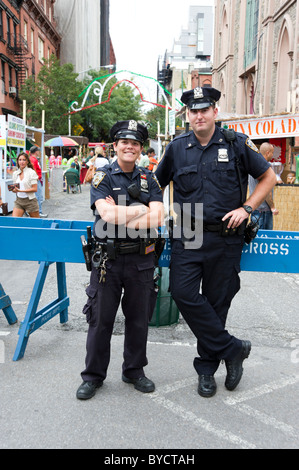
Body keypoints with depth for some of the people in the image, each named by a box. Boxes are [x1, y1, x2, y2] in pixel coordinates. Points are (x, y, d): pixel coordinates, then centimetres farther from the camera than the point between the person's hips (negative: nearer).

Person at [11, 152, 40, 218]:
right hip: (18, 201, 5)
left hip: (30, 201, -5)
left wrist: (20, 190, -19)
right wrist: (13, 189, -6)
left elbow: (35, 189, -13)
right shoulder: (15, 173, 10)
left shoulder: (32, 172, -8)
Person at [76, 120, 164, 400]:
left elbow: (156, 219, -7)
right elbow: (107, 214, -17)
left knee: (138, 319, 13)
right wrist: (143, 209, -12)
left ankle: (134, 371, 32)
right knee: (100, 319, 7)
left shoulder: (149, 180, 7)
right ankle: (93, 376, 24)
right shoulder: (102, 177, 0)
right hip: (108, 259, -2)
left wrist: (120, 215, -14)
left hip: (141, 260, 3)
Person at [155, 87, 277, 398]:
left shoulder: (236, 144, 1)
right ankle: (232, 349, 5)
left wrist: (246, 208, -4)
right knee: (183, 292, -13)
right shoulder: (177, 147, 7)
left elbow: (268, 177, 8)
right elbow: (157, 183, 18)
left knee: (216, 302, 5)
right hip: (187, 235, 2)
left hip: (225, 237, -1)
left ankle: (207, 368, 24)